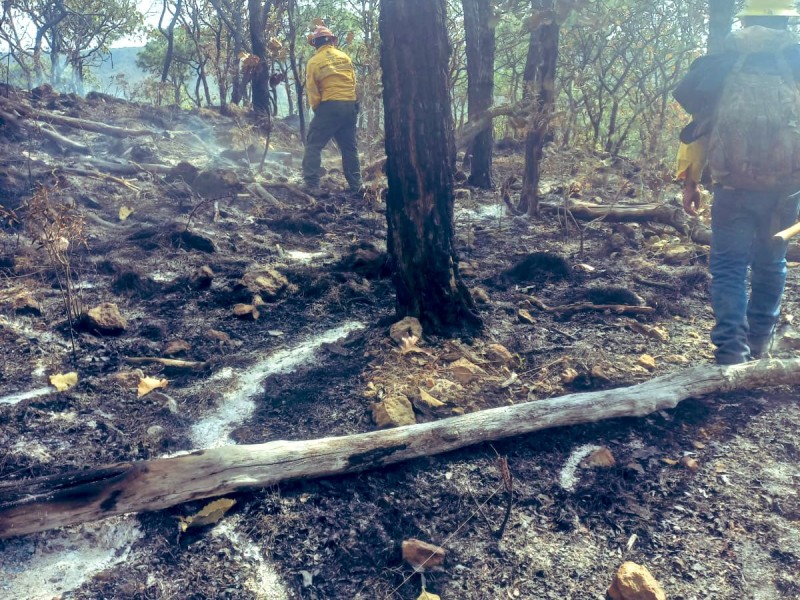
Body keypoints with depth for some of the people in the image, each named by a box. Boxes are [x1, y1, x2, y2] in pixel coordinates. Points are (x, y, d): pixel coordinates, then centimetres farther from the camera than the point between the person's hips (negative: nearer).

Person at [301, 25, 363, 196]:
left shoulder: (314, 62, -4)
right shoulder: (345, 57, 9)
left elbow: (312, 90, -4)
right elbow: (353, 81, 10)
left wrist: (316, 109, 10)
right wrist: (348, 101, 17)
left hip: (330, 106, -5)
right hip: (351, 106, 5)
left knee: (314, 145, 2)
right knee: (349, 147, 13)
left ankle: (311, 184, -5)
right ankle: (355, 185, 15)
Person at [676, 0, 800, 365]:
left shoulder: (721, 63, 4)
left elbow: (697, 124, 2)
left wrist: (690, 181, 7)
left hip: (733, 187, -1)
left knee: (728, 268, 2)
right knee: (770, 265, 17)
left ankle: (731, 351, -8)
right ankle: (758, 344, 29)